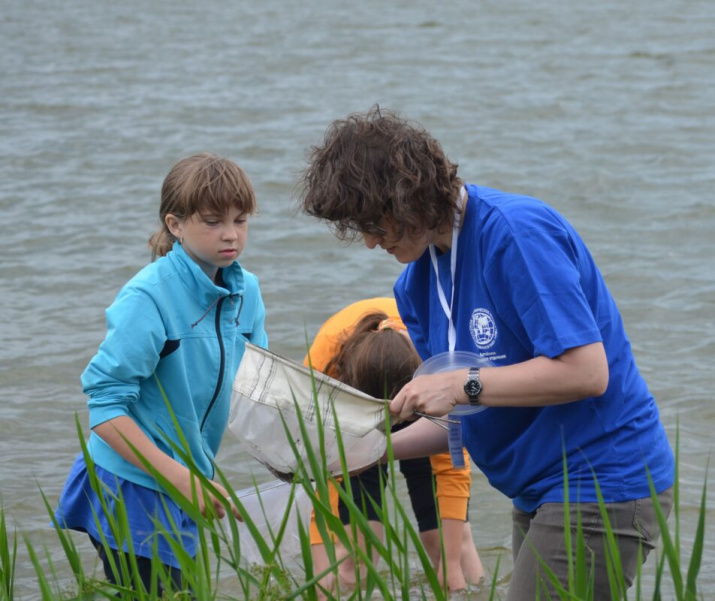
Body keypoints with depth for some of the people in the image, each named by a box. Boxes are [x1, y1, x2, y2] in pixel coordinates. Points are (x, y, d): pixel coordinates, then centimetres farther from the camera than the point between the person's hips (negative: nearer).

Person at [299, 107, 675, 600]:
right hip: (538, 496, 9)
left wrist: (464, 385, -22)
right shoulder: (418, 283, 9)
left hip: (602, 484, -9)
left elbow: (586, 371, -24)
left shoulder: (517, 233, -18)